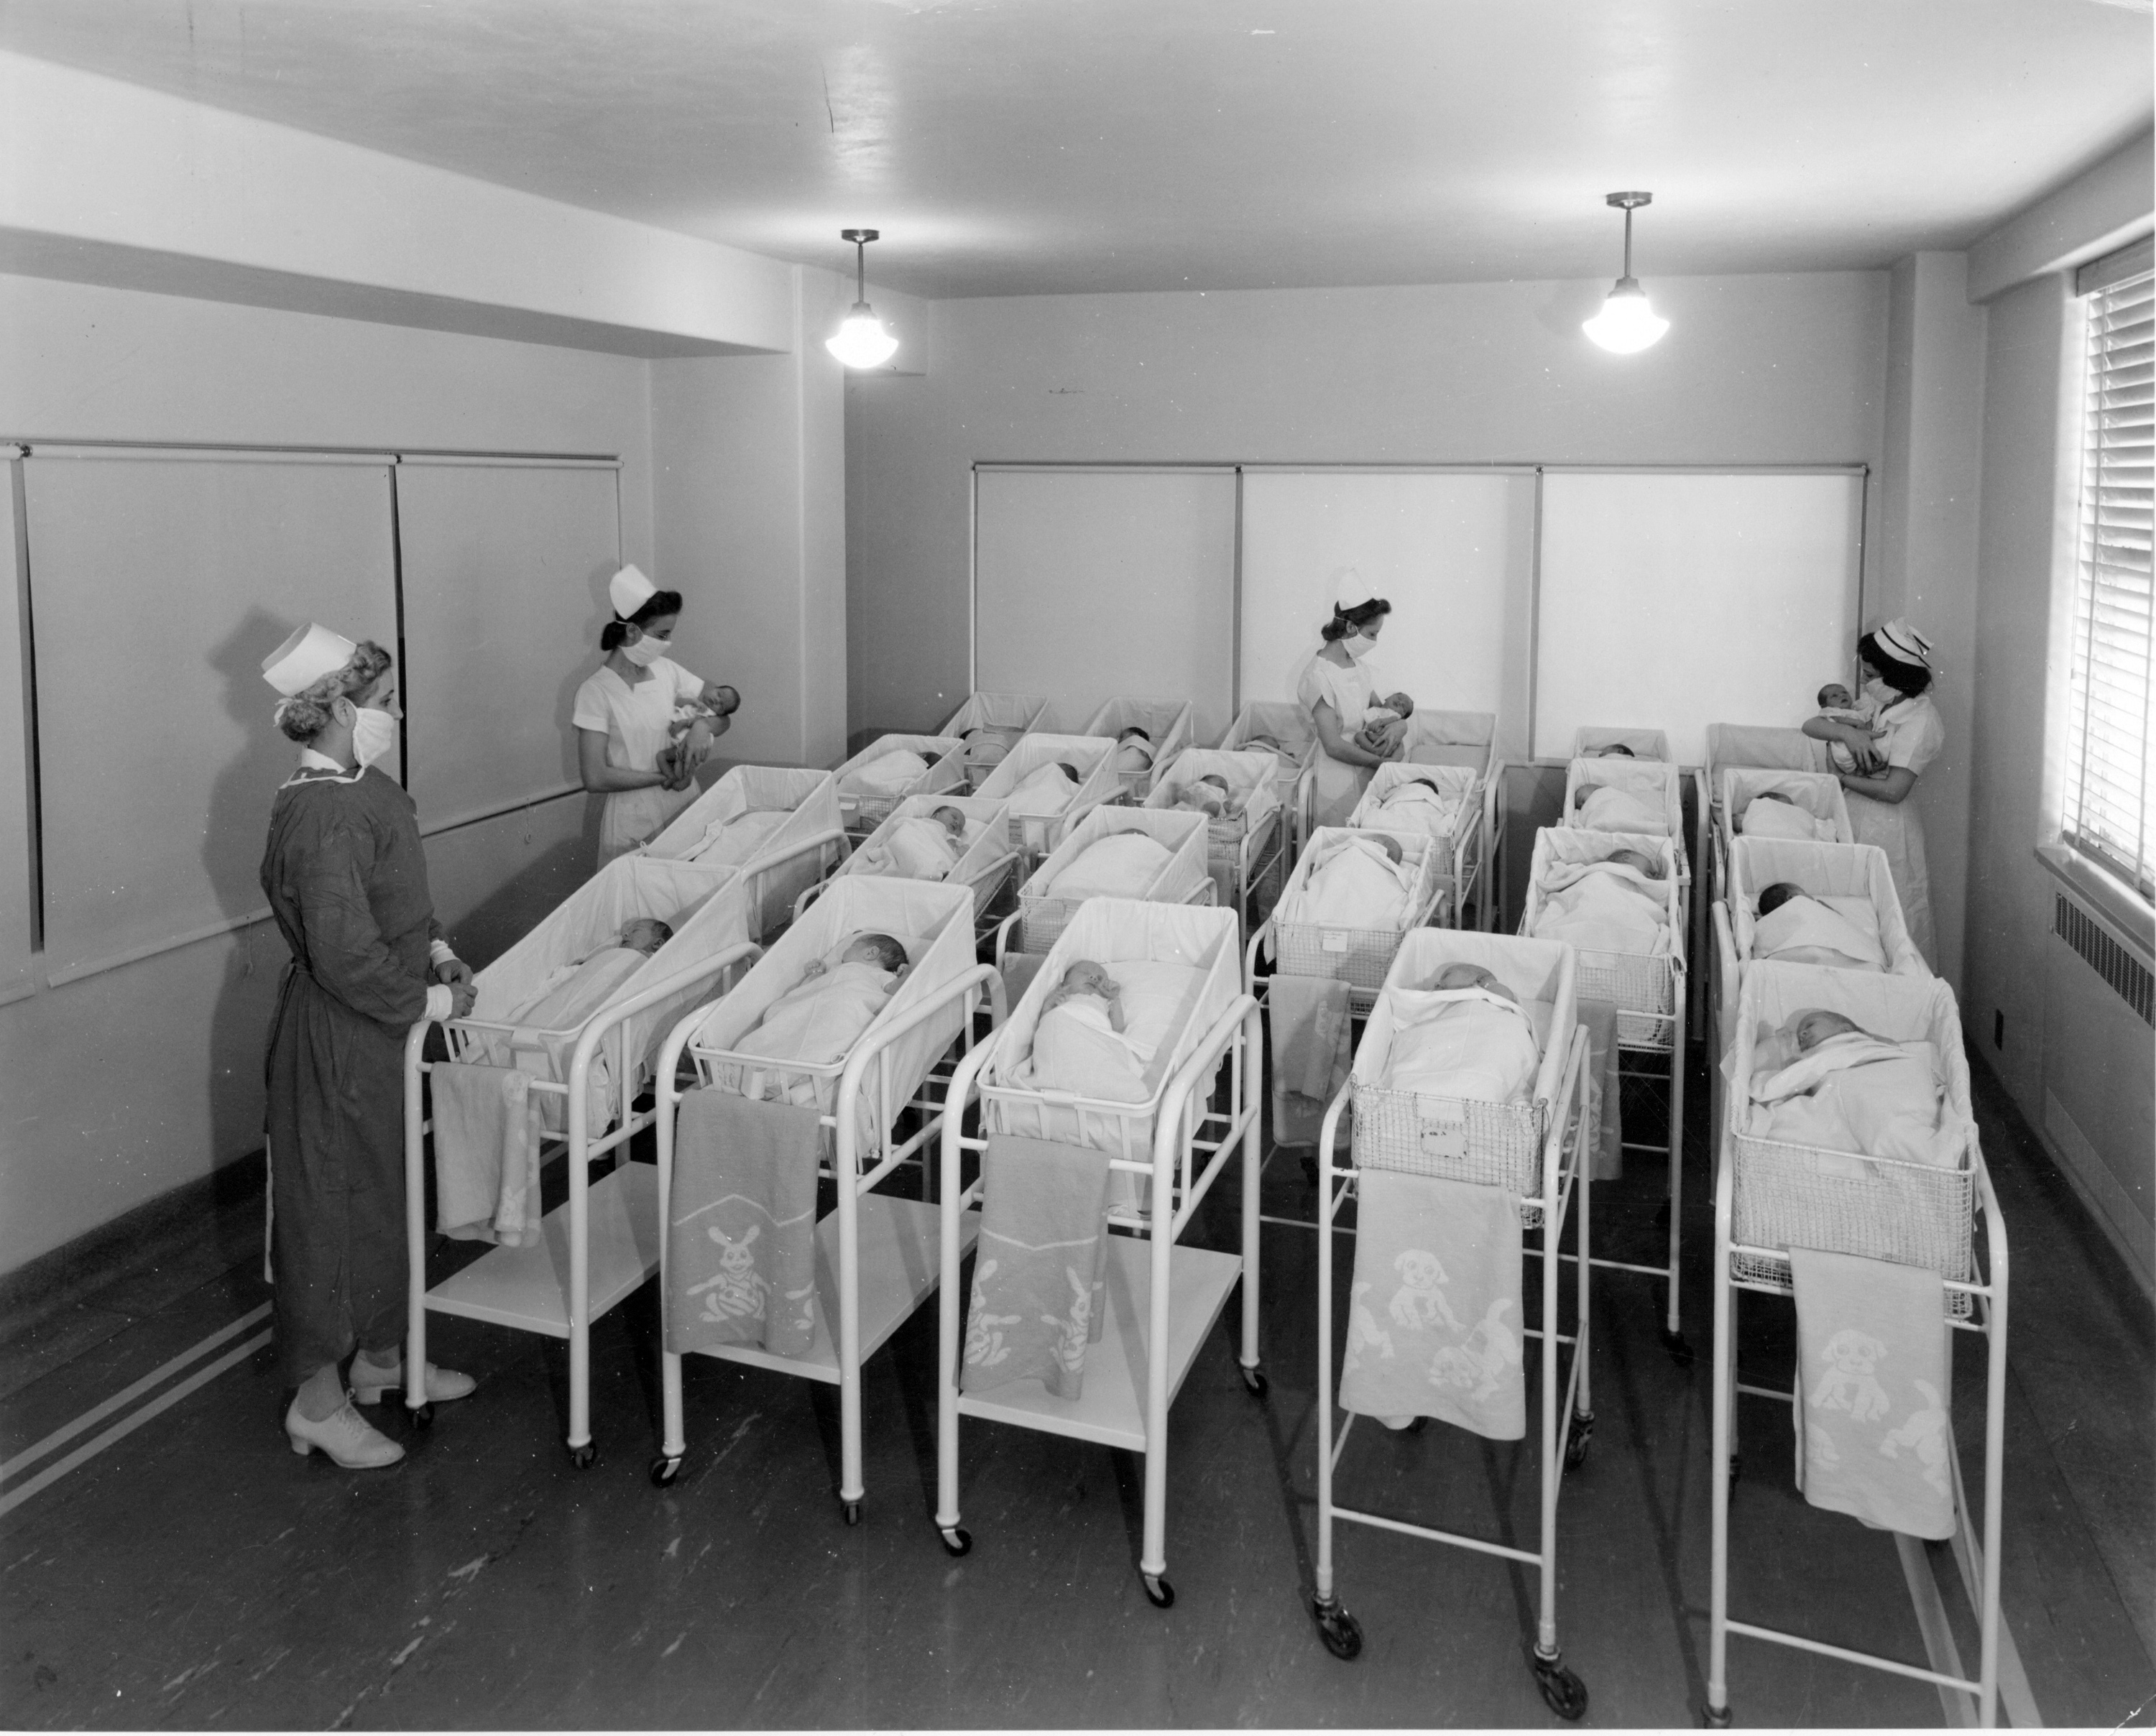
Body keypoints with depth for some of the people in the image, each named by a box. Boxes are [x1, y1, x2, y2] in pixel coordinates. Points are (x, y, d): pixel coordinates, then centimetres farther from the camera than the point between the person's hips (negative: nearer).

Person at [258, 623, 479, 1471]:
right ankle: (318, 1401, 19)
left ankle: (380, 1355, 38)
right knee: (331, 1207, 4)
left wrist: (435, 949, 6)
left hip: (379, 1030, 10)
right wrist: (429, 1001, -16)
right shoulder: (325, 817, -26)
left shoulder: (363, 788, 5)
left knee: (386, 1193, 21)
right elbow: (347, 956, -28)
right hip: (337, 1041, -10)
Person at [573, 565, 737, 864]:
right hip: (634, 825, -5)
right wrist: (663, 777, -16)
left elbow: (724, 718, 9)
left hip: (686, 809, 5)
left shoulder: (665, 670, 4)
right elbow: (595, 778, -16)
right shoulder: (597, 691, -12)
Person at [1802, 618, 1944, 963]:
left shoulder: (1920, 719, -15)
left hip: (1885, 828, -7)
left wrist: (1841, 778, -10)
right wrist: (1845, 731, -16)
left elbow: (1894, 790, -20)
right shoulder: (1876, 702, 8)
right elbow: (1810, 725, 3)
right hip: (1853, 818, 8)